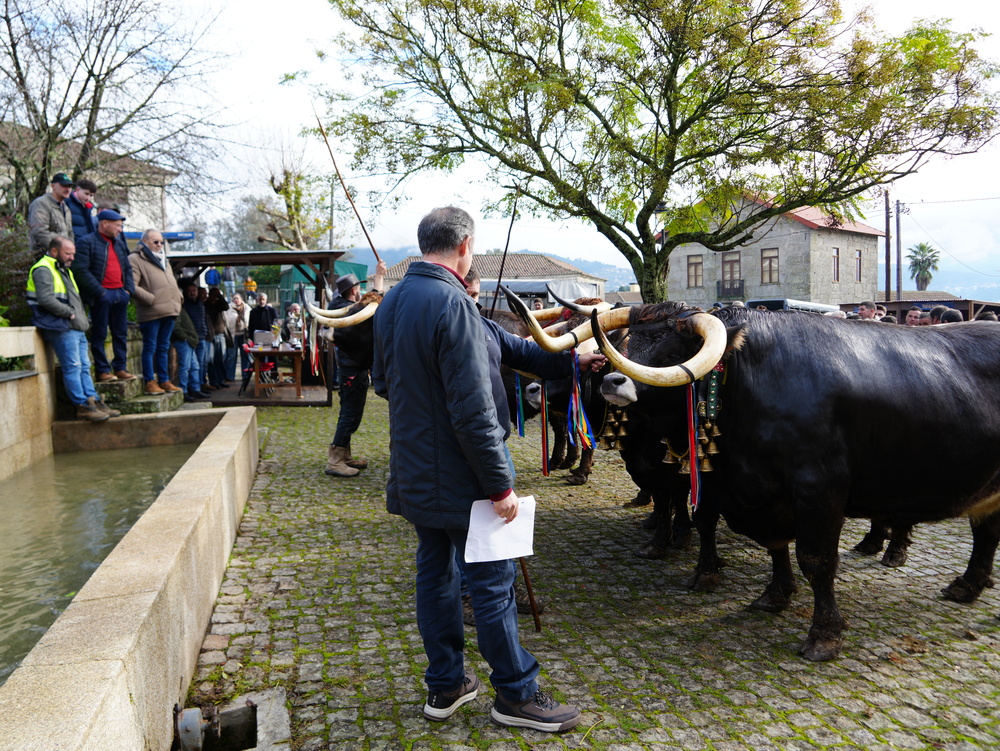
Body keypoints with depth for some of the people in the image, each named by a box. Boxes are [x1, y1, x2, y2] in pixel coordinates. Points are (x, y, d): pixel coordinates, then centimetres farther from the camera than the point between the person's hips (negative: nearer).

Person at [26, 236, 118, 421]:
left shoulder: (64, 270, 23)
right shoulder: (43, 270, -9)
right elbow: (46, 299, -21)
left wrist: (81, 317, 14)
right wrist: (70, 313, -14)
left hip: (76, 328, 10)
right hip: (62, 329, -10)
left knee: (84, 367, 8)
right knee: (72, 367, -9)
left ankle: (94, 402, 10)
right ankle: (83, 406, -7)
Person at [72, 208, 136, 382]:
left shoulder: (119, 243, 19)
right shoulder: (87, 242, -5)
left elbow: (127, 268, 22)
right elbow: (81, 270, -13)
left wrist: (128, 289, 6)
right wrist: (99, 291, -17)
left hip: (120, 293, 7)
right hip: (101, 295, -7)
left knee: (121, 333, 9)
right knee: (99, 334, -1)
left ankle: (120, 368, 16)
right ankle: (102, 370, 4)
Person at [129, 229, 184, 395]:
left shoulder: (163, 261, 24)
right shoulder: (135, 259, -3)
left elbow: (172, 283, 32)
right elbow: (132, 286, -14)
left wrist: (179, 297, 15)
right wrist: (152, 299, -18)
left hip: (169, 312, 8)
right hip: (151, 313, -8)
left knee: (164, 347, 12)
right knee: (150, 347, -3)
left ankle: (164, 381, 17)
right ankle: (149, 383, 1)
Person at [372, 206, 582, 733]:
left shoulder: (391, 303, 7)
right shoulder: (452, 303, -21)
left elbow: (382, 381, 18)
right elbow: (473, 409, -24)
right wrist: (500, 485, -19)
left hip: (412, 472, 9)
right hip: (458, 476, -9)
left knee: (434, 571, 17)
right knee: (493, 581, 4)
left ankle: (445, 685, 30)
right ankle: (515, 694, 18)